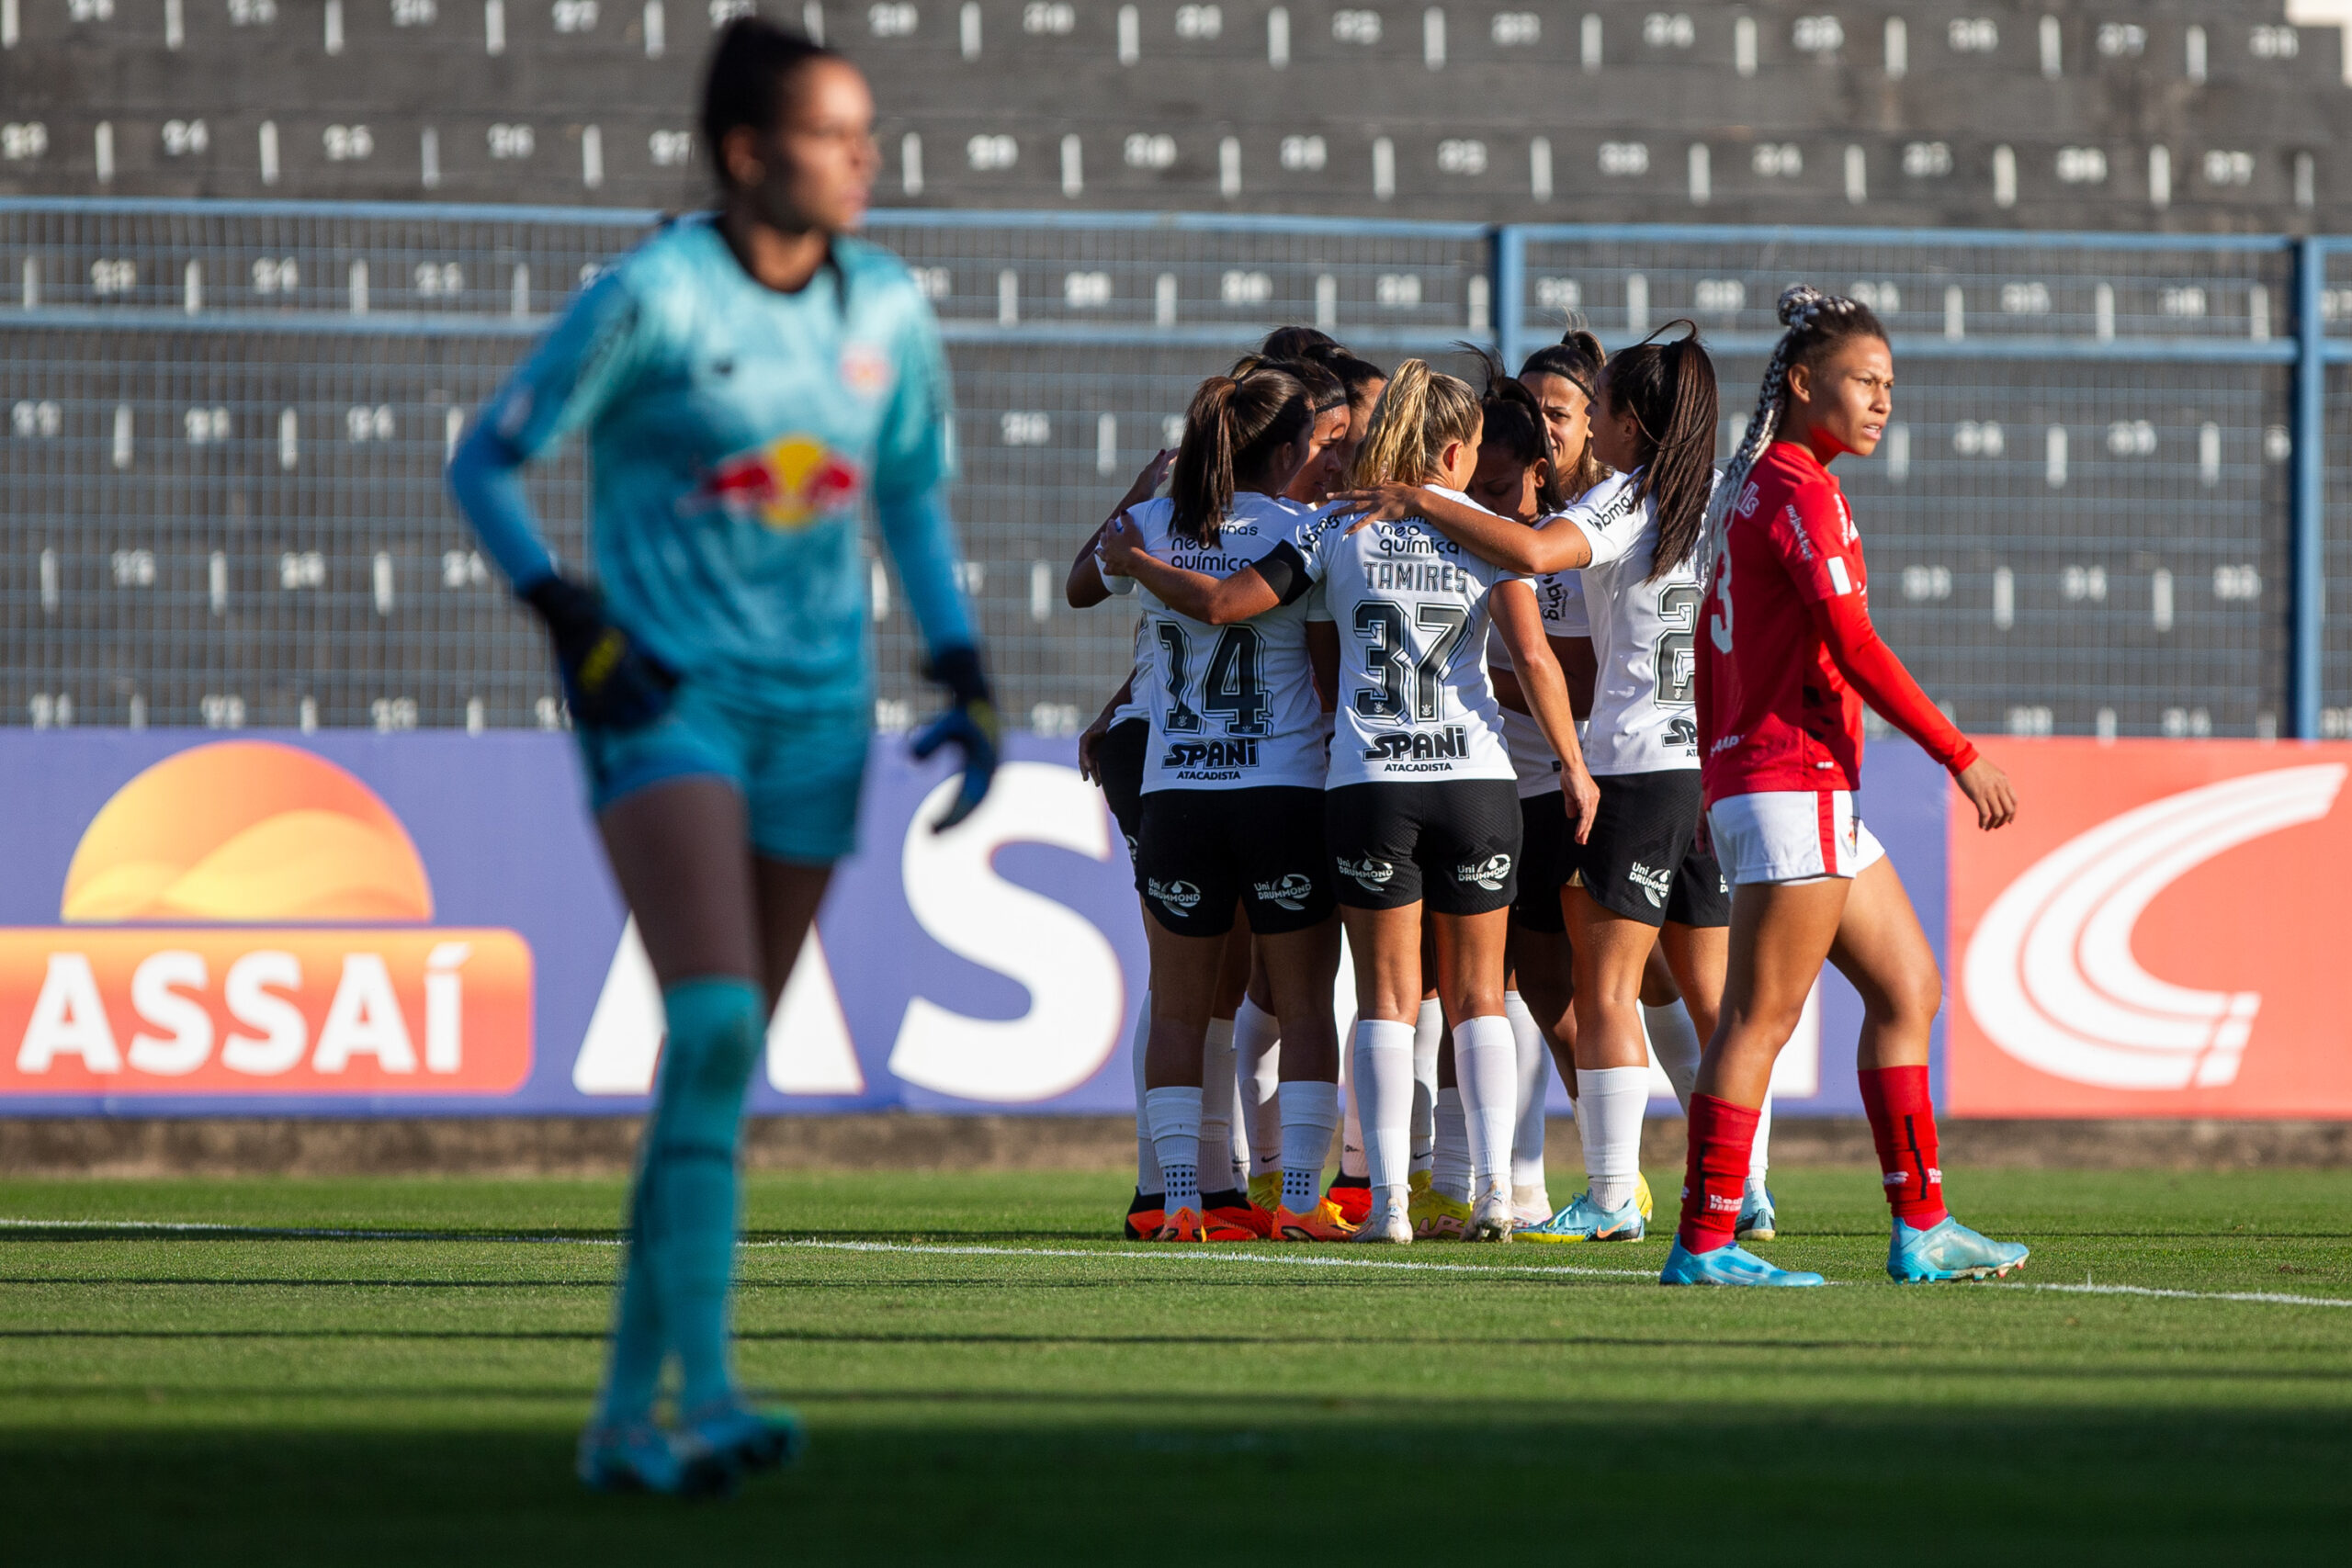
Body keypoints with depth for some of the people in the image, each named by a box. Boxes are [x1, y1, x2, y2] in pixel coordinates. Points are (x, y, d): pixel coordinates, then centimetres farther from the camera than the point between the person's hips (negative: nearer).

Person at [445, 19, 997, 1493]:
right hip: (665, 698, -5)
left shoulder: (891, 310, 5)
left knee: (725, 1066, 6)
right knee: (715, 1025, -23)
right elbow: (488, 461, -4)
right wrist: (568, 614, -16)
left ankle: (626, 1414, 13)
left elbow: (915, 496, 19)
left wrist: (965, 676, 9)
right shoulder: (655, 298, -10)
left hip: (816, 710, 5)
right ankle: (707, 1391, -26)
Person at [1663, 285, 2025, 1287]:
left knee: (1908, 987, 12)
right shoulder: (1796, 489, -13)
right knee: (1760, 1018, -9)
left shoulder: (1750, 486, 16)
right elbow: (1853, 647, -19)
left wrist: (1716, 781, 24)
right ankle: (1705, 1242, -8)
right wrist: (1960, 756, -15)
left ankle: (1920, 1229, 11)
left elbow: (1709, 648, 21)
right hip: (1794, 782, -10)